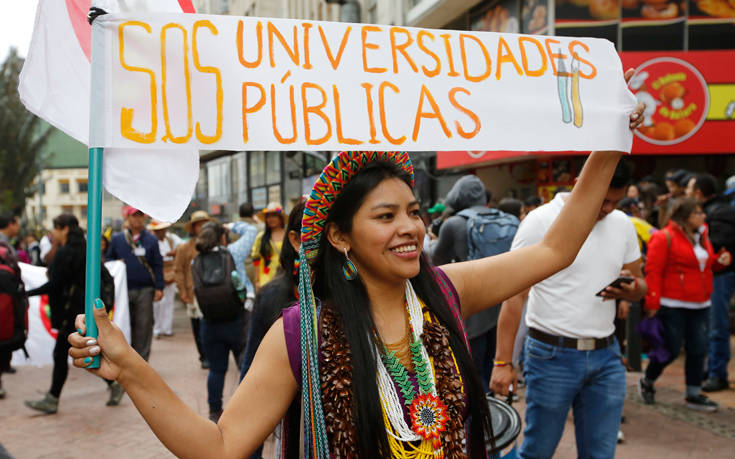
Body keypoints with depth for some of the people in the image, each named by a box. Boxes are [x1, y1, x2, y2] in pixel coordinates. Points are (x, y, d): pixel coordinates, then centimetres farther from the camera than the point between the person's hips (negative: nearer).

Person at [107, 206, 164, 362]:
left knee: (144, 325, 0)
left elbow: (158, 265, 5)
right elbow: (109, 259, 17)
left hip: (145, 290, -1)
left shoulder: (151, 240, 6)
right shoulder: (117, 239, 9)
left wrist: (159, 287, -1)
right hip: (124, 289, 1)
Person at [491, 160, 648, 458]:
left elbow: (640, 285, 18)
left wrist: (632, 290, -9)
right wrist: (503, 362, -14)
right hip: (553, 355, -5)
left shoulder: (622, 224, 9)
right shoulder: (542, 220, -8)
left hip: (606, 355, 5)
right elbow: (515, 294, -10)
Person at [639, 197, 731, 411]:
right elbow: (653, 271, -15)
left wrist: (720, 260, 5)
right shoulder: (665, 238, -11)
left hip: (700, 305, 7)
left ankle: (694, 395, 18)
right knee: (670, 349, -1)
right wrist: (652, 303, -20)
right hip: (673, 305, -7)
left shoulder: (701, 236, 14)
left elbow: (707, 263, 28)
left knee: (698, 349, 7)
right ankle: (646, 382, 22)